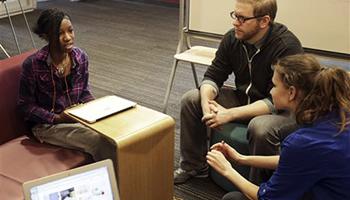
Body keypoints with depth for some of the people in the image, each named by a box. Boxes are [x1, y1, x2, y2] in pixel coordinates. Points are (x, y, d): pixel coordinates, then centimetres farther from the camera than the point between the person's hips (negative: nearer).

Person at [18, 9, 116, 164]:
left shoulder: (80, 57, -5)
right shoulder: (33, 64, -18)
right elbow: (26, 105, -9)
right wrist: (56, 118, -19)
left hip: (78, 115, 5)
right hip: (47, 123, -5)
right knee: (100, 141, -26)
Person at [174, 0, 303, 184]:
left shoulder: (287, 47, -26)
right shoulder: (232, 38, -9)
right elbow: (213, 76, -2)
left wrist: (230, 114, -34)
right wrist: (206, 101, -25)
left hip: (283, 110, -6)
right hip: (244, 99, 6)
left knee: (260, 127, -39)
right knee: (191, 99, -5)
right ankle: (193, 166, 11)